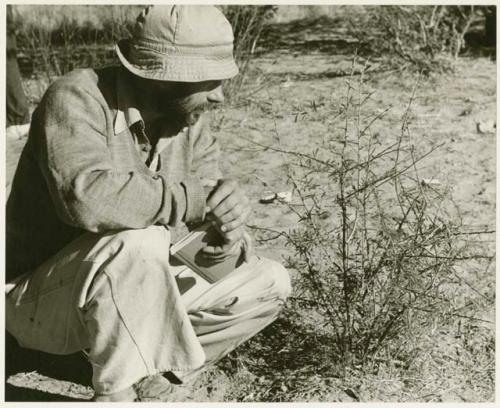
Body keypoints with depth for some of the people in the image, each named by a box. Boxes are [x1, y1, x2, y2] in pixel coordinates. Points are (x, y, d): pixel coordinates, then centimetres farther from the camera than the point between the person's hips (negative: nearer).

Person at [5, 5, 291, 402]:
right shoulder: (77, 100, -24)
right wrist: (196, 198, -34)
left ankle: (150, 374, 2)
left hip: (129, 290, 7)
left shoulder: (188, 119, -3)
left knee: (270, 283, -1)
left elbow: (206, 205, -2)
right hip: (40, 300, -6)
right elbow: (88, 197, -43)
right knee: (139, 244, -38)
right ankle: (117, 394, -18)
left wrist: (228, 228, -26)